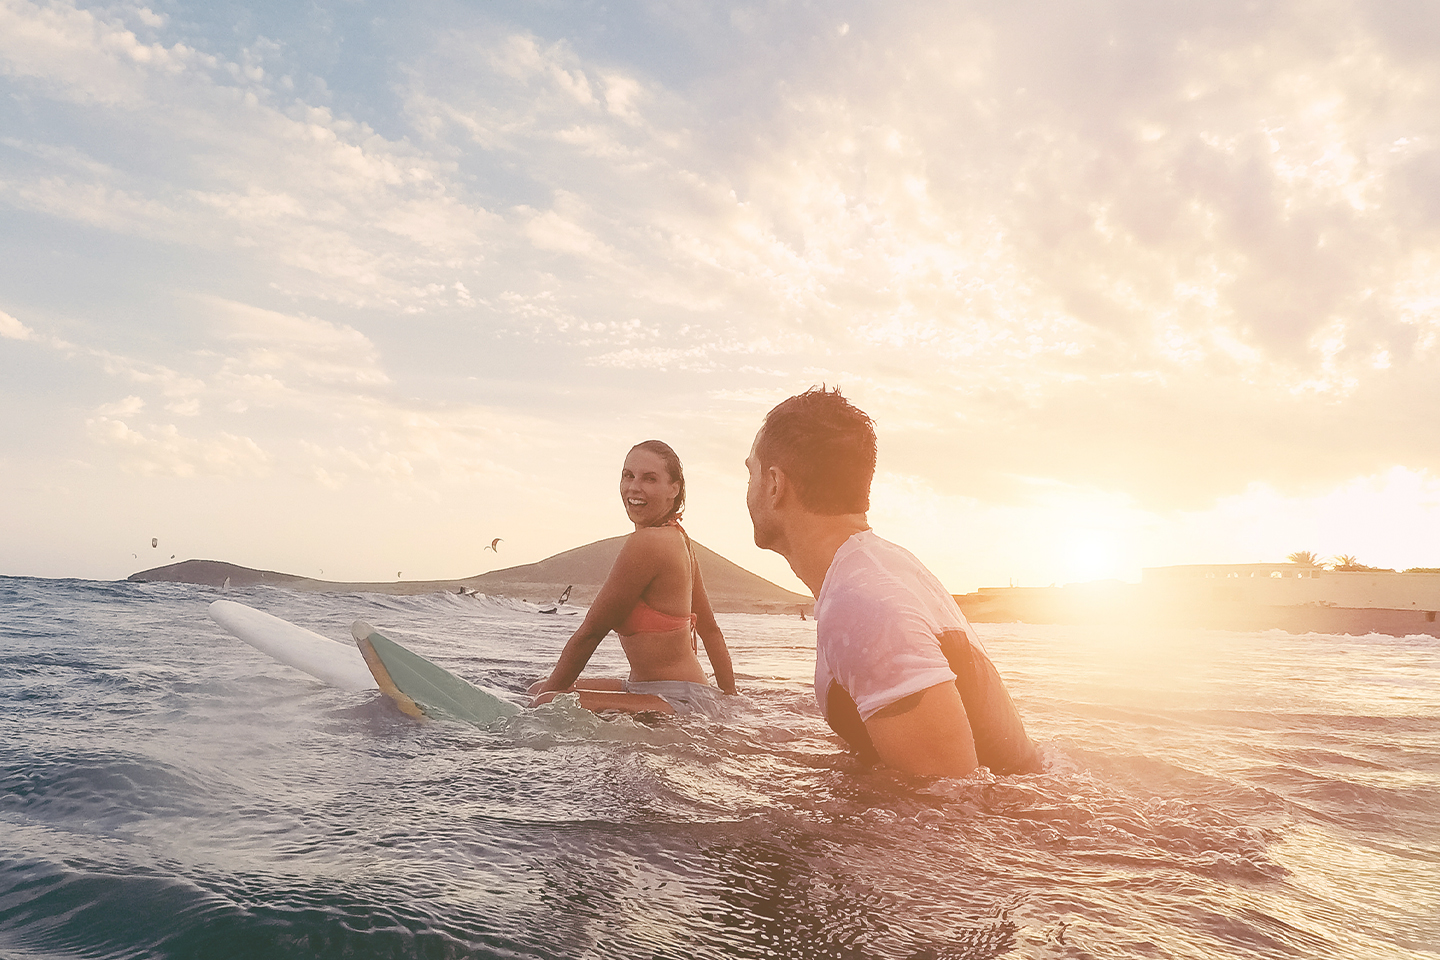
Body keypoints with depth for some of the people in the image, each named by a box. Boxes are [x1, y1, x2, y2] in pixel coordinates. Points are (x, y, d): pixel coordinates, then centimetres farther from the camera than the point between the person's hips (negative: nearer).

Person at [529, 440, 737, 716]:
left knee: (547, 703, -29)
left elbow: (591, 632, -12)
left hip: (680, 704, -11)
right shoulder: (677, 537, 10)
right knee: (538, 689, 18)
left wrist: (549, 693, 1)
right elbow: (710, 630, 16)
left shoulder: (646, 542, -20)